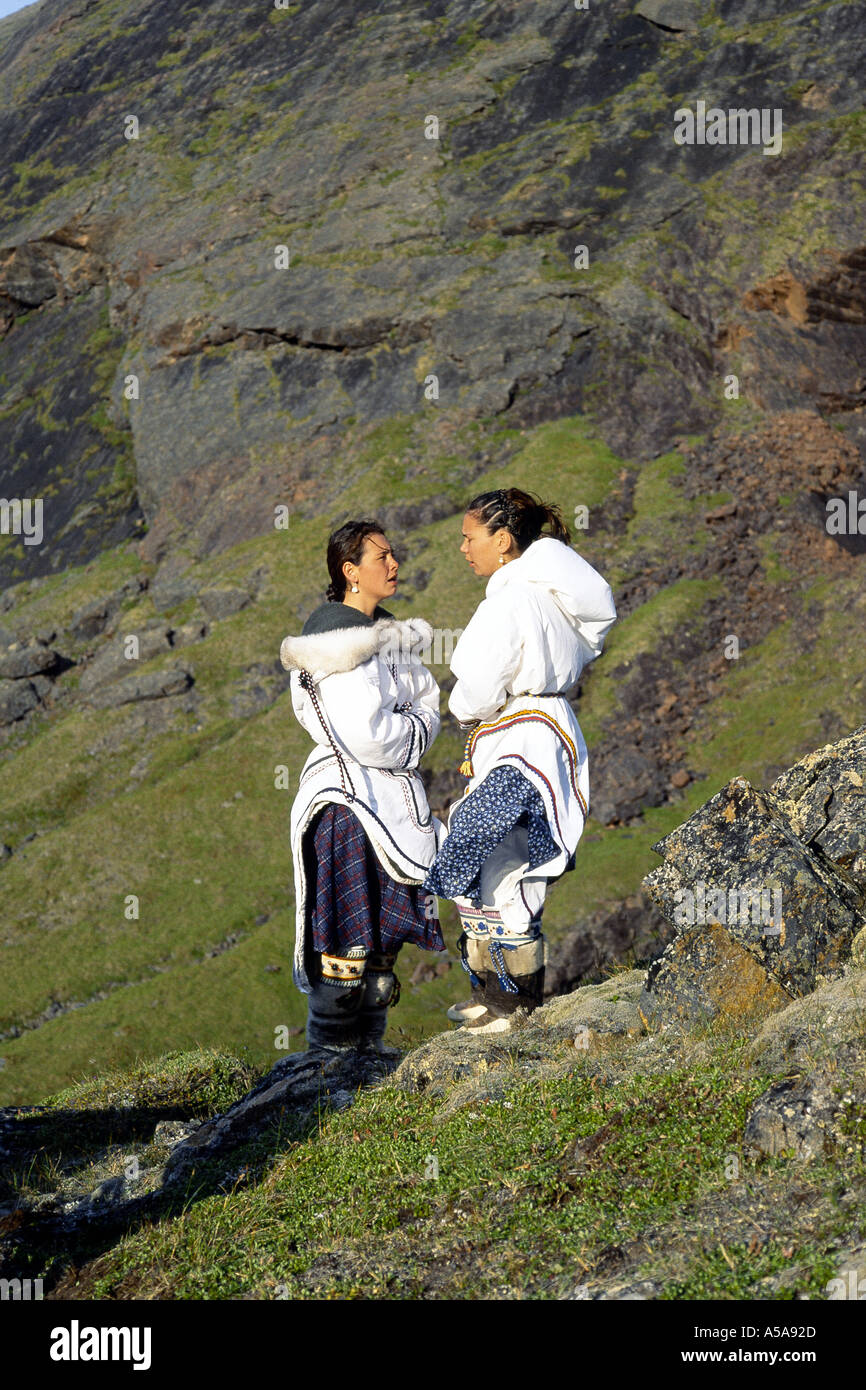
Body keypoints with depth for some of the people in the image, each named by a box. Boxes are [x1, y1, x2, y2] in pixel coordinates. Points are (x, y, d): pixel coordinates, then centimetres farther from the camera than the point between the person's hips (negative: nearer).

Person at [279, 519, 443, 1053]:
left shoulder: (393, 634, 14)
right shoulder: (334, 638, -15)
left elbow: (427, 702, 12)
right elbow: (366, 735, -21)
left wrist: (407, 730, -8)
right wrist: (412, 735, -4)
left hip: (394, 798, 9)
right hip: (348, 796, -9)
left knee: (385, 931, 12)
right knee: (348, 936, -7)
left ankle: (369, 1045, 21)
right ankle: (332, 1055, 1)